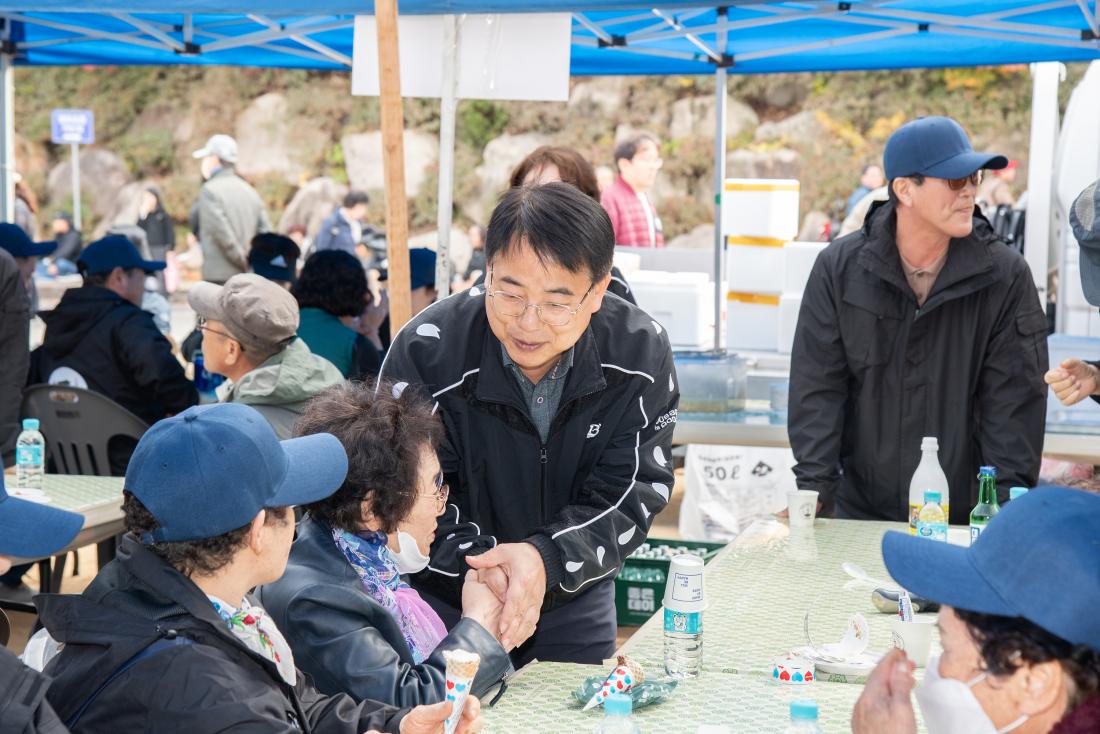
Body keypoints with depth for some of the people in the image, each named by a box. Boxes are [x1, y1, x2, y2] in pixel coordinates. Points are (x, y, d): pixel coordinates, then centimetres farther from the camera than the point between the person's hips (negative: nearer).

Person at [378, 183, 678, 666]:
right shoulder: (426, 350, -24)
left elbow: (628, 497, -16)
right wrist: (482, 564, -37)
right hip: (444, 597, -2)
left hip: (574, 598, 3)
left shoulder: (642, 354, -17)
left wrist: (545, 558, -35)